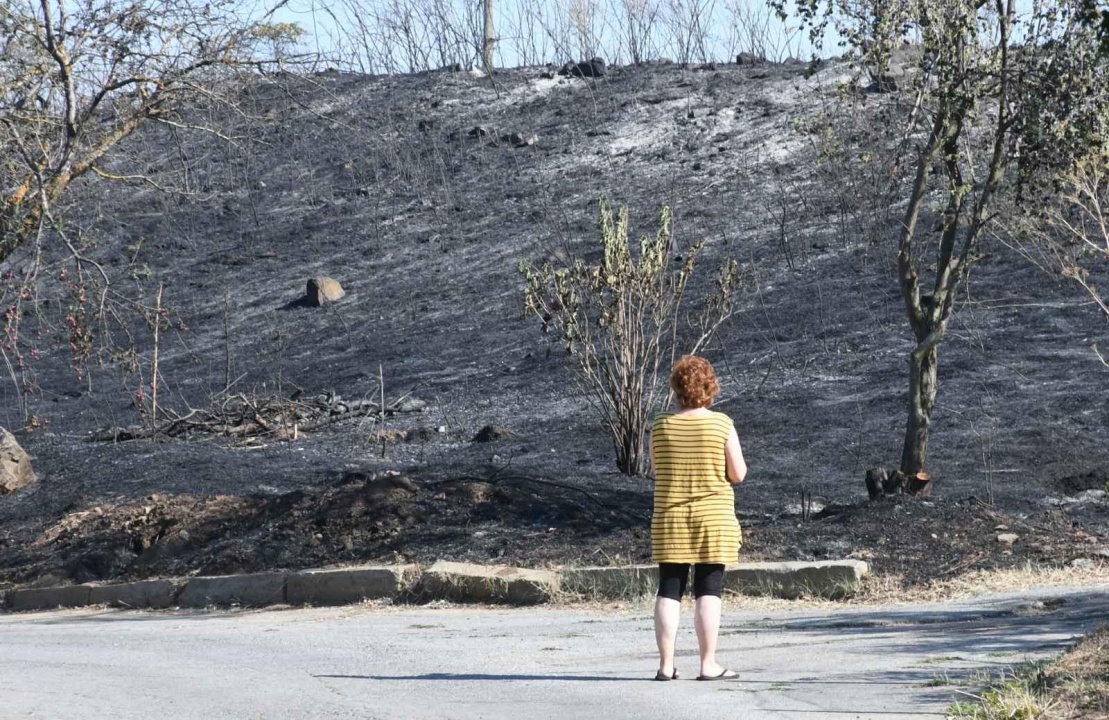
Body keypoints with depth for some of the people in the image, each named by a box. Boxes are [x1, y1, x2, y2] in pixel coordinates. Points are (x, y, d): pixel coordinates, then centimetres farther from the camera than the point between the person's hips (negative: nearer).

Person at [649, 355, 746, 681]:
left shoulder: (661, 426, -2)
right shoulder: (722, 424, -8)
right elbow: (738, 474, -6)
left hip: (669, 519, 2)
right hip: (713, 520, -2)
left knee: (669, 590, 5)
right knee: (708, 590, 2)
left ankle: (666, 664, 3)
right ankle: (708, 664, 1)